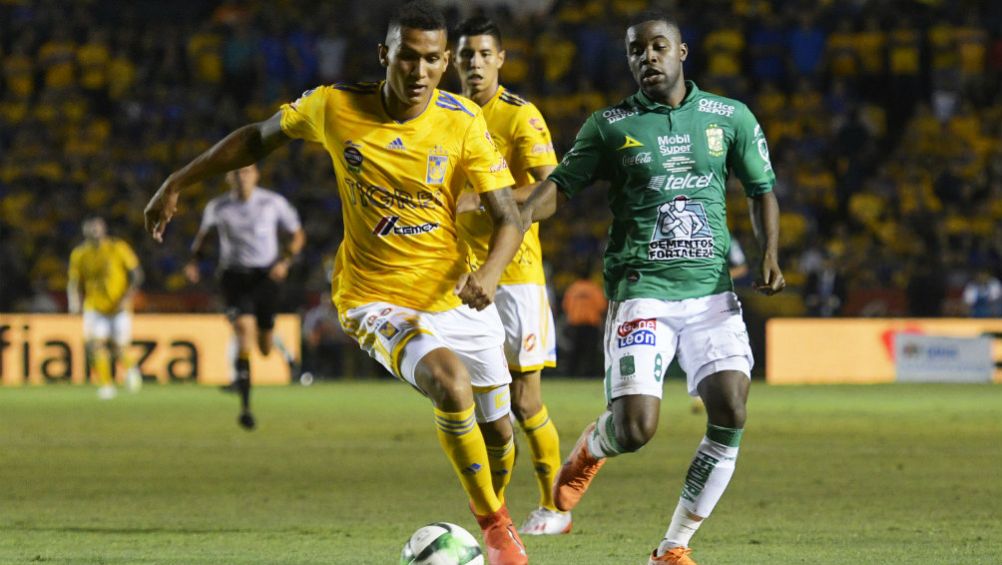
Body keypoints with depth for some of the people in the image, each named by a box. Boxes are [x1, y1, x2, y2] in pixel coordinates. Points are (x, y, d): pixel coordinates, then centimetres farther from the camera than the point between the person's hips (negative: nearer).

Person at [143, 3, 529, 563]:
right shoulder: (334, 107, -11)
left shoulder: (464, 122, -10)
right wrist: (177, 184, 8)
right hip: (376, 300, -3)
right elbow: (260, 137, 7)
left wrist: (490, 273, -30)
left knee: (497, 431, 11)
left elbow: (510, 218, -9)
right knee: (450, 380, -31)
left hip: (456, 298, 3)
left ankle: (492, 504, 47)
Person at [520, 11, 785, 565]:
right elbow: (560, 184, 2)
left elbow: (761, 190, 16)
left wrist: (769, 253, -1)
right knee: (634, 429, -15)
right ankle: (591, 449, 25)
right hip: (641, 293, -2)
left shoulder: (730, 118, 7)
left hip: (712, 289, 2)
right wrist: (518, 214, -18)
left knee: (730, 413, -15)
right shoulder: (610, 125, 3)